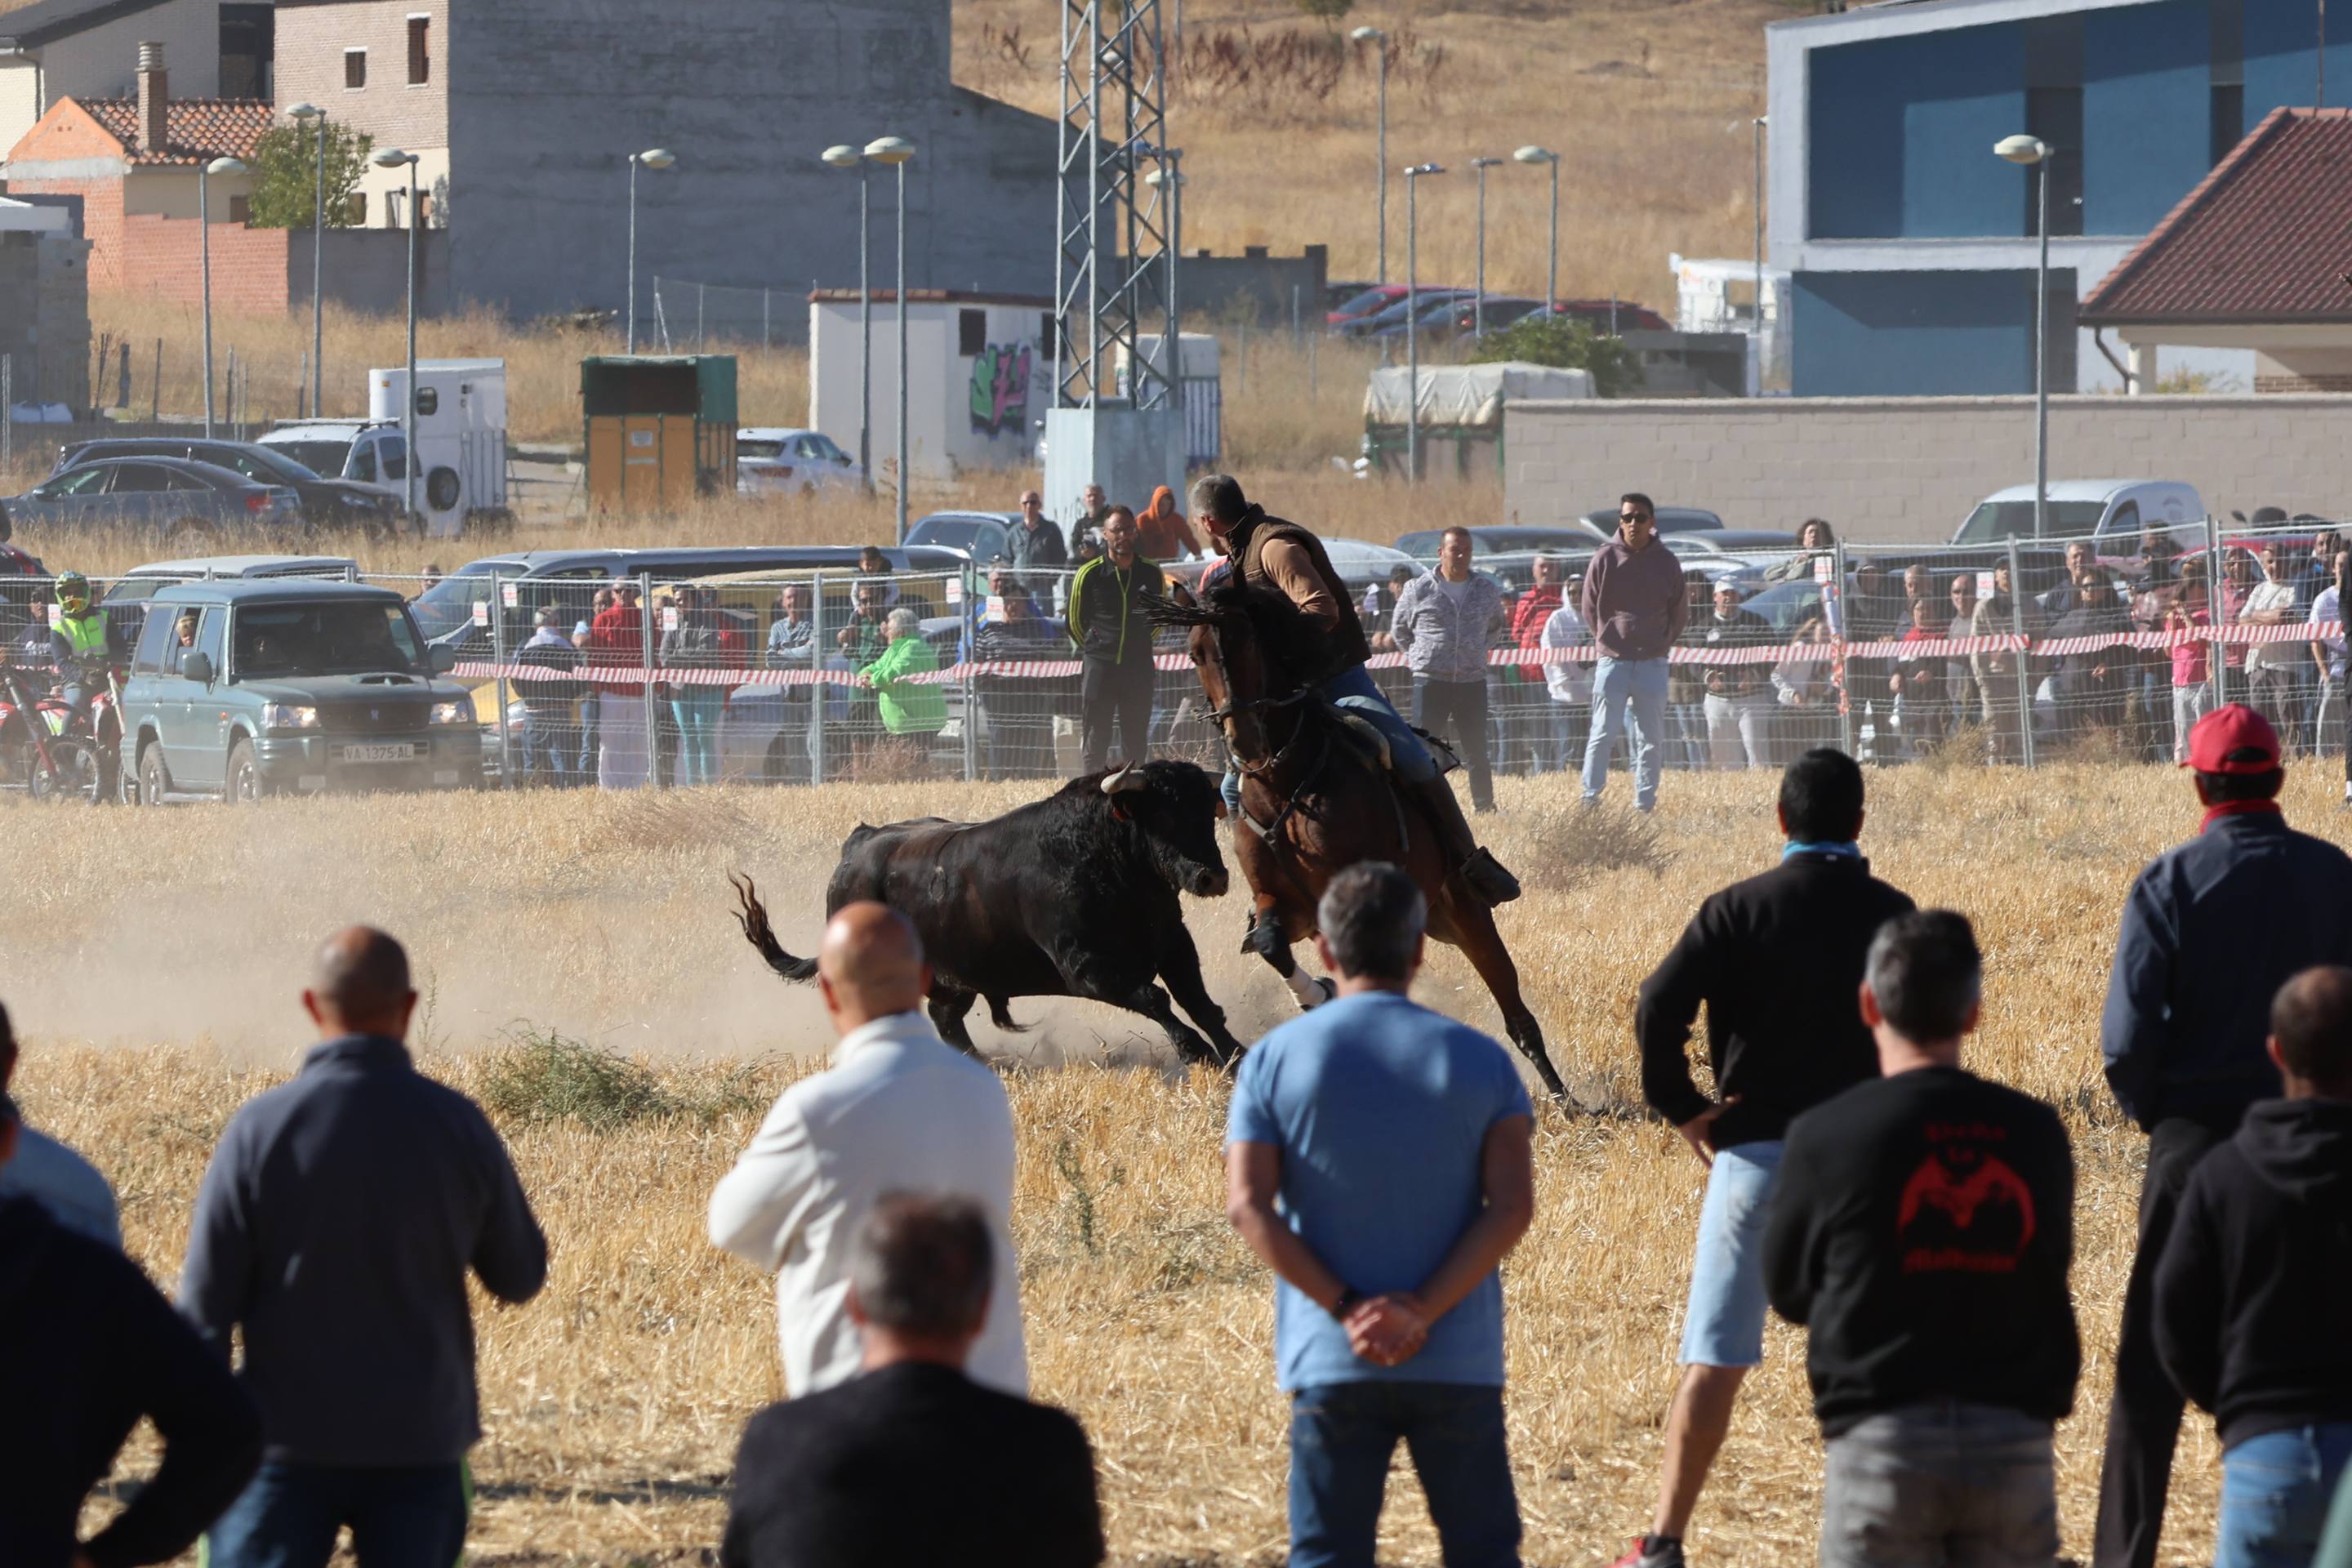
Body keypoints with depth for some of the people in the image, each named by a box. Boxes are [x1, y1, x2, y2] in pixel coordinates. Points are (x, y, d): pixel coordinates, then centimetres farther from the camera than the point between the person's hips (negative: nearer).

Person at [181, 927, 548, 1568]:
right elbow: (520, 1277, 8)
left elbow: (206, 1305, -7)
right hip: (420, 1442, 1)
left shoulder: (261, 1129, -9)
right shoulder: (457, 1126, -5)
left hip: (291, 1444, -1)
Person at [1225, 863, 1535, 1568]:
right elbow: (1512, 1206, -8)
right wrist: (1423, 1312, -13)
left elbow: (1249, 1205, -8)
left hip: (1331, 1364, 0)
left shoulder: (1274, 1060, 0)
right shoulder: (1481, 1061, 1)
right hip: (1459, 1364, 0)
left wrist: (1347, 1308, -10)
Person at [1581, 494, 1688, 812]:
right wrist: (1608, 640, 4)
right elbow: (1590, 608, 6)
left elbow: (1679, 612, 11)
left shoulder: (1666, 562, 3)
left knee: (1650, 737, 3)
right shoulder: (1605, 559, -1)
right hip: (1613, 662, -2)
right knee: (1603, 734, -6)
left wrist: (1662, 644, 7)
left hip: (1653, 663, 2)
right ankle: (1590, 798, -2)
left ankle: (1645, 803, 8)